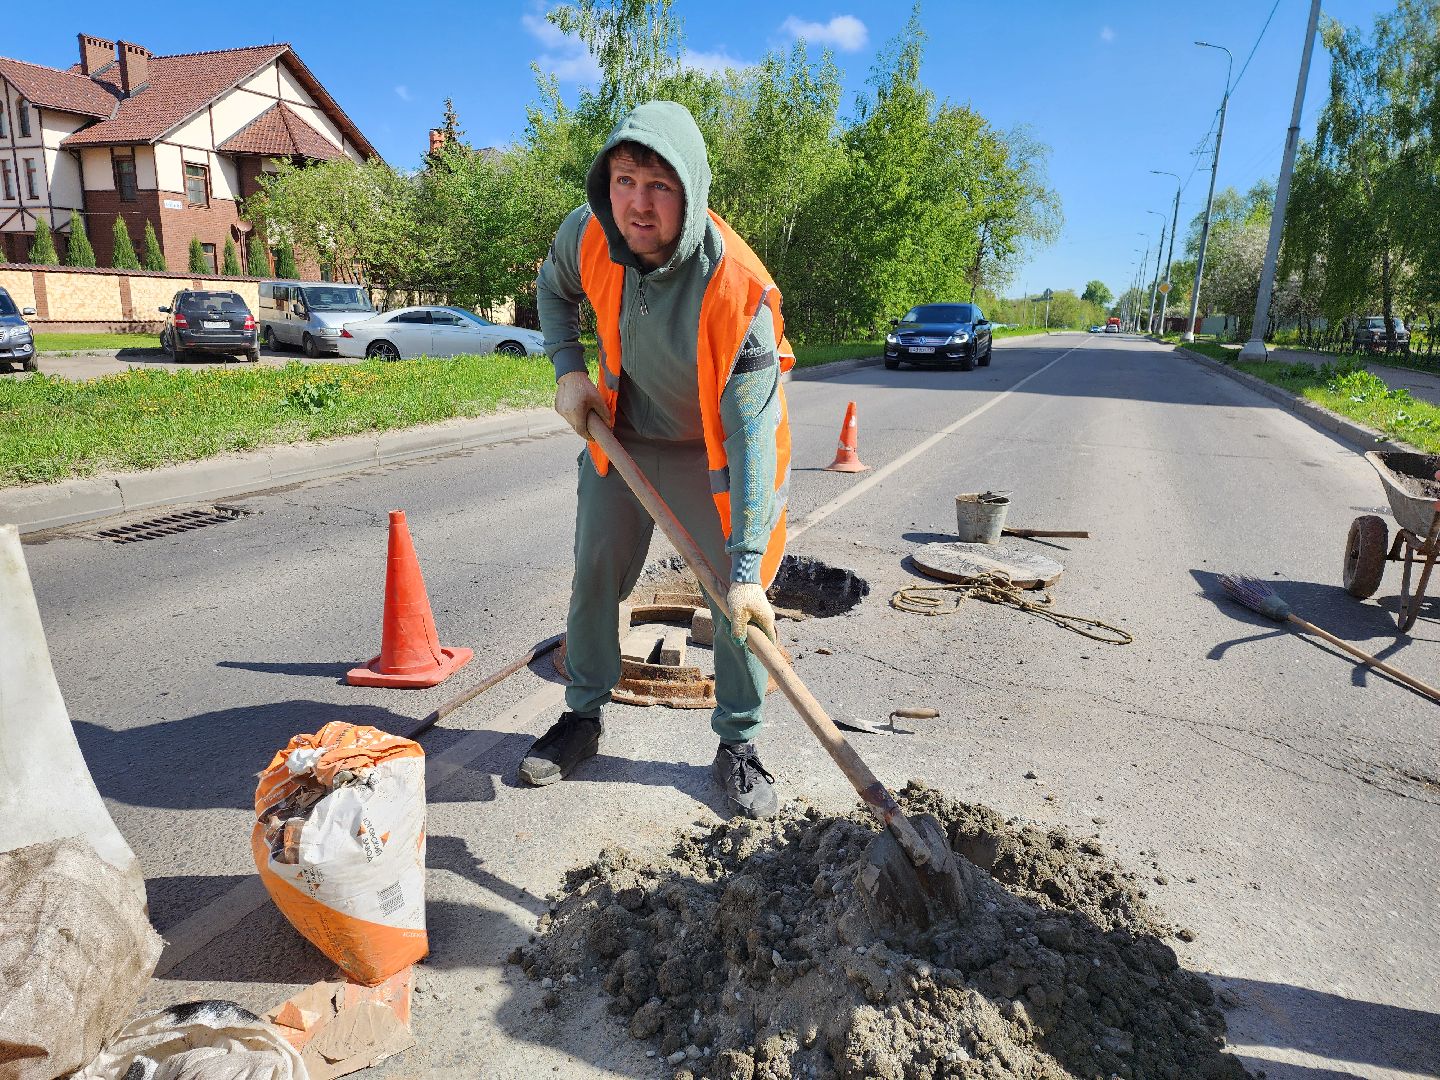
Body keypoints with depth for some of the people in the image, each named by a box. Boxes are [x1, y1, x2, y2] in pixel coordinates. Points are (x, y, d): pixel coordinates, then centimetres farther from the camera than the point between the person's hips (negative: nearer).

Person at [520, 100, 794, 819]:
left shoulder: (738, 289, -34)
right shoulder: (587, 234, -19)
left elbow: (749, 434, -35)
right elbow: (554, 291, 8)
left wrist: (746, 571, -37)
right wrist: (568, 371, -8)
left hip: (717, 449, -3)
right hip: (623, 433, 4)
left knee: (743, 597, -5)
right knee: (594, 577, 9)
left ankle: (737, 747, 15)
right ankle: (582, 718, 30)